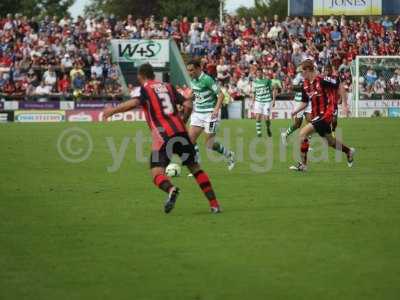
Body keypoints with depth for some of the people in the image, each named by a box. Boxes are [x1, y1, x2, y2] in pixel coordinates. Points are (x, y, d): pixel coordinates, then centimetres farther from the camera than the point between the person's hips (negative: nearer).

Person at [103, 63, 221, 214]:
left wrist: (113, 110, -8)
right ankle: (214, 204, 12)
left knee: (157, 172, -7)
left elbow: (135, 102, -16)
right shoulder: (168, 87, 19)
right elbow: (187, 105, 11)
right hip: (180, 131, 5)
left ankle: (171, 189, -40)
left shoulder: (145, 89, 5)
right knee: (195, 167, 16)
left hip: (163, 135, -5)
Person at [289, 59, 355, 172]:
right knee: (330, 141, 21)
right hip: (316, 115, 8)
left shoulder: (322, 80, -18)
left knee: (303, 133, -18)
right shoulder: (305, 85, 4)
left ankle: (303, 164, -10)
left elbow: (339, 85, -10)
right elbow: (305, 102, 14)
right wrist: (295, 111, -2)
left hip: (325, 114, -8)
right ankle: (349, 151, 46)